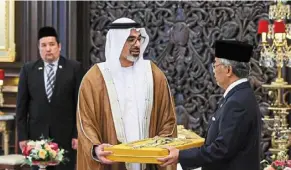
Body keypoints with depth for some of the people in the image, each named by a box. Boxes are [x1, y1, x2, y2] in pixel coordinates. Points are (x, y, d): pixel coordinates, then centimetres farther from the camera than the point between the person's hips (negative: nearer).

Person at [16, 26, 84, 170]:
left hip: (65, 136, -2)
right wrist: (22, 136, 1)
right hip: (37, 135, 2)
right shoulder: (28, 70, 7)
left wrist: (78, 134, -5)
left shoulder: (74, 68, 2)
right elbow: (21, 106, 7)